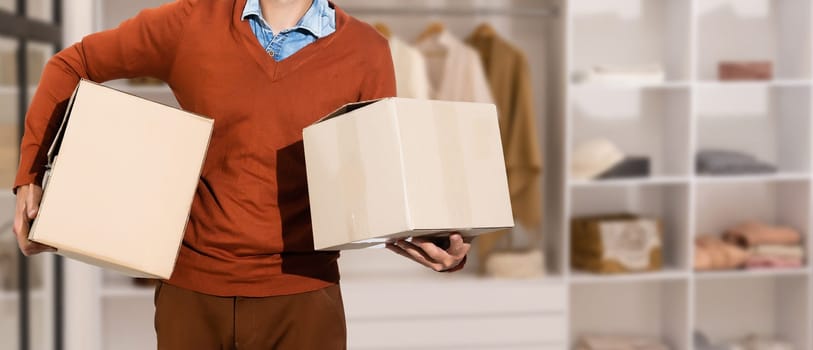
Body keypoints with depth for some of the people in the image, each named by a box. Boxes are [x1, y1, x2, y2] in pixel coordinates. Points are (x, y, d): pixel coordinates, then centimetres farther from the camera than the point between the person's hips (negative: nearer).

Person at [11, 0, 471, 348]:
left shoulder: (365, 52, -2)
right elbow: (71, 65, 10)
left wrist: (426, 237, -18)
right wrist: (31, 176, 0)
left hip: (301, 297, -1)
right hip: (191, 289, 1)